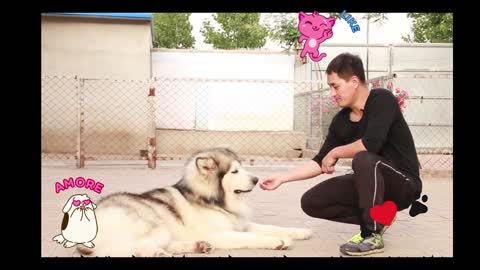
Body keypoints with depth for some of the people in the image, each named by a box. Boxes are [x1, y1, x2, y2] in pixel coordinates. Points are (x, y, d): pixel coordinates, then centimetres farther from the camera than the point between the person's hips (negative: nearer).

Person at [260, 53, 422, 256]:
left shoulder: (381, 100, -18)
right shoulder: (341, 121, 1)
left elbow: (371, 144, -34)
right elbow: (321, 163, 6)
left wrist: (335, 152, -17)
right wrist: (282, 178, -2)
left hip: (404, 184, -7)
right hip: (371, 184, 7)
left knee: (363, 159, -36)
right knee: (311, 202, -2)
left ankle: (373, 235, -21)